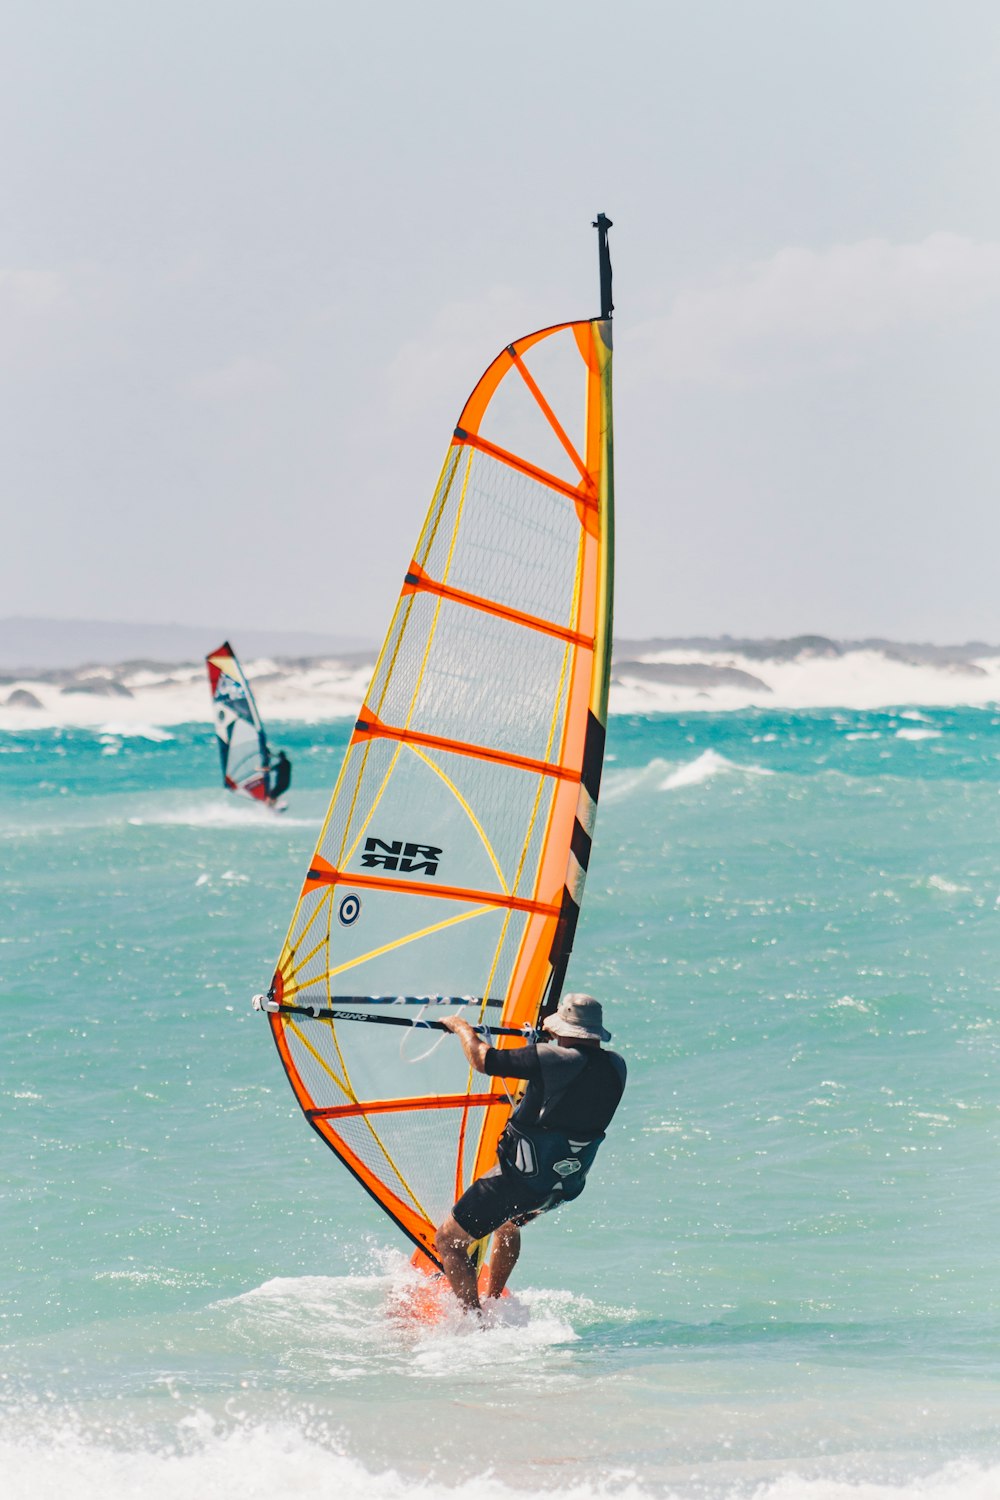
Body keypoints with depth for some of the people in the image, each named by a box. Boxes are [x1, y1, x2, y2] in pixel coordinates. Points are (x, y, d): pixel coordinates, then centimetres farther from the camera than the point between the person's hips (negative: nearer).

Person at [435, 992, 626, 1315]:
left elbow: (482, 1059, -14)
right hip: (566, 1185, 8)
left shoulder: (554, 1059, -23)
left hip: (521, 1178, -8)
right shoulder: (615, 1067, -4)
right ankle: (492, 1301, 47)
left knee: (447, 1242, 5)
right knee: (510, 1220, 40)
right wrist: (554, 1037, 35)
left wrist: (460, 1026, 4)